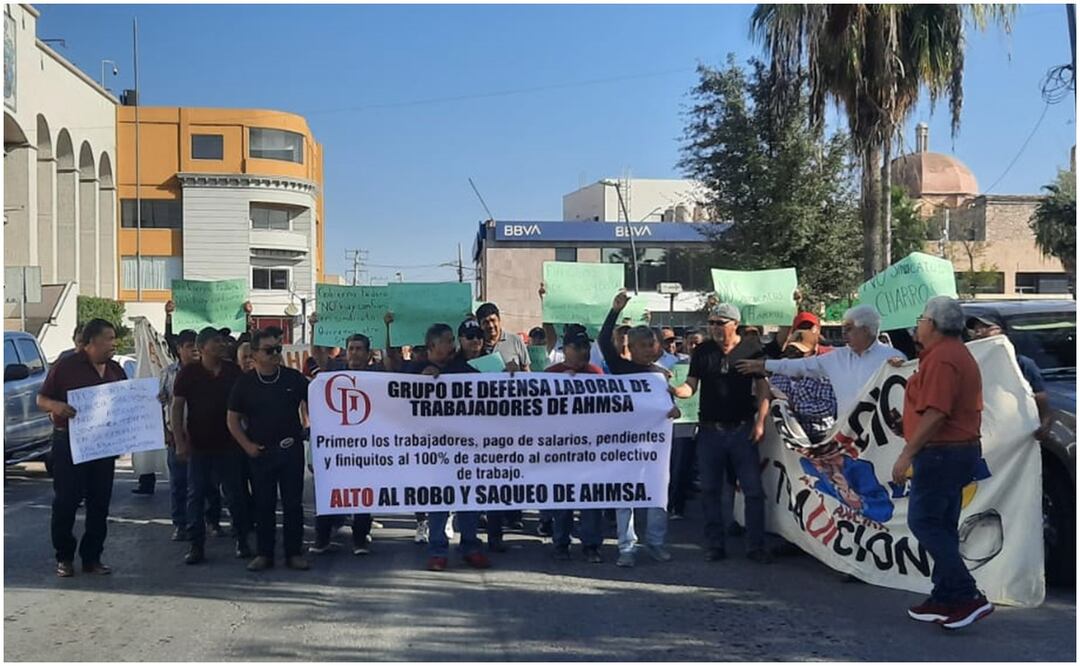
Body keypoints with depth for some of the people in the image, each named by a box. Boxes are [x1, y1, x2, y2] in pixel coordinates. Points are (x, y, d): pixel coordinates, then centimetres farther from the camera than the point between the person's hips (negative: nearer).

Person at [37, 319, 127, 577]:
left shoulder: (115, 370, 11)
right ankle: (64, 558, 13)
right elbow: (41, 400, -4)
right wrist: (57, 406, -25)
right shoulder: (65, 367, -5)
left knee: (100, 503, 7)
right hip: (69, 443, -5)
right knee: (65, 502, 1)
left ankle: (92, 558, 16)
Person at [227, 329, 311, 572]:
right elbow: (233, 419, 7)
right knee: (263, 504, 6)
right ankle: (263, 554, 15)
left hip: (292, 449, 0)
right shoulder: (245, 383, 1)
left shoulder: (294, 378, 2)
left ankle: (294, 552, 12)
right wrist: (247, 445, -3)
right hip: (260, 452, 0)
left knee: (293, 503, 3)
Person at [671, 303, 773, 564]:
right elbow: (691, 385, 0)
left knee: (753, 489, 1)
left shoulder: (752, 348, 2)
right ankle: (714, 545, 16)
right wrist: (676, 390, -22)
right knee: (711, 491, 7)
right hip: (710, 430, 2)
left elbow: (763, 388, 2)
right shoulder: (702, 351, 6)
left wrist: (760, 421, -7)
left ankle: (756, 546, 11)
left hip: (743, 430, -1)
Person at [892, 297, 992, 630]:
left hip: (941, 453, -11)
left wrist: (906, 455, -23)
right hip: (962, 449, 11)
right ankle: (945, 600, 18)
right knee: (943, 526, 13)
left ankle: (968, 596, -7)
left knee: (924, 523, -6)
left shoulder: (940, 359, -18)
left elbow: (935, 414, -26)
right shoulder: (960, 355, 17)